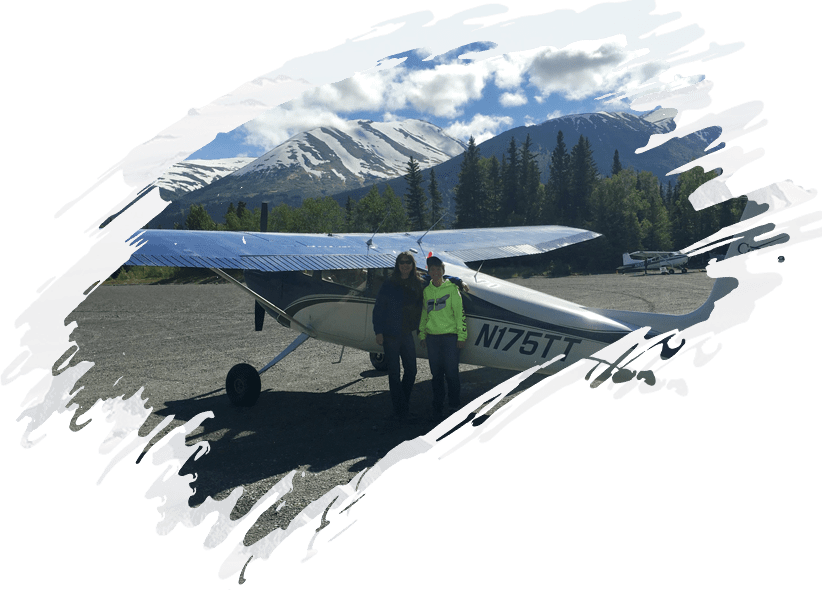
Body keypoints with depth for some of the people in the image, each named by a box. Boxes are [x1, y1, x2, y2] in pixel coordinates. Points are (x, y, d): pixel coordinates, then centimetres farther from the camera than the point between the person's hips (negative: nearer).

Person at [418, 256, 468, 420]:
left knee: (451, 372, -3)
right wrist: (422, 334, 15)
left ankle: (454, 406, 9)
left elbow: (460, 313, -3)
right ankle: (437, 407, 17)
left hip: (450, 335, -4)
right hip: (432, 336, 4)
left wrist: (462, 336, -6)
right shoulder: (426, 290, 10)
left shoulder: (452, 288, -2)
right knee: (436, 373, 7)